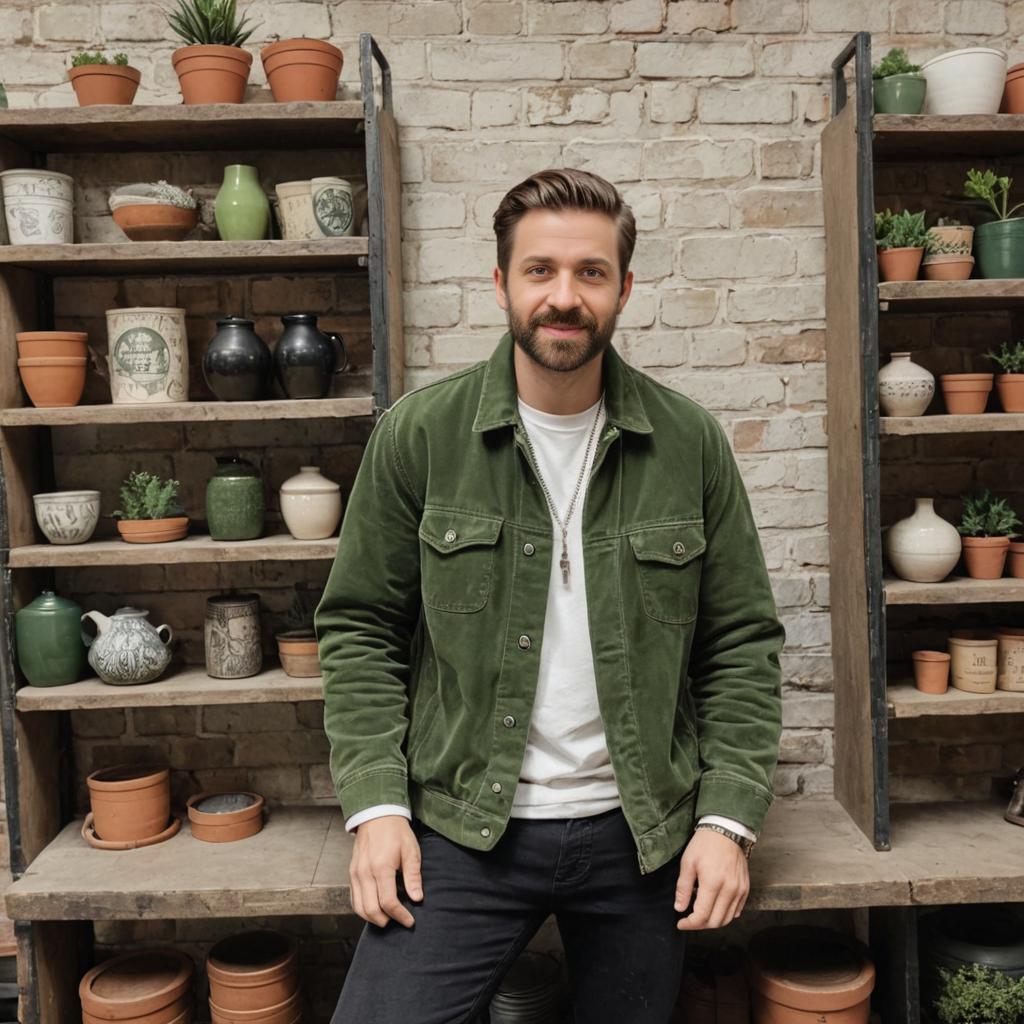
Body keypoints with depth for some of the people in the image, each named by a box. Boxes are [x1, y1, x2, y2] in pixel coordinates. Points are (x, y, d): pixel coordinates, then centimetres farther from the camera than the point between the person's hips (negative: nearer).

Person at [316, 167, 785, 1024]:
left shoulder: (691, 442, -2)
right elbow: (361, 631, -1)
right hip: (460, 829, -1)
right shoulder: (418, 434, -5)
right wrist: (376, 802, -9)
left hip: (643, 835, 2)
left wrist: (729, 817, -5)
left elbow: (743, 642, 1)